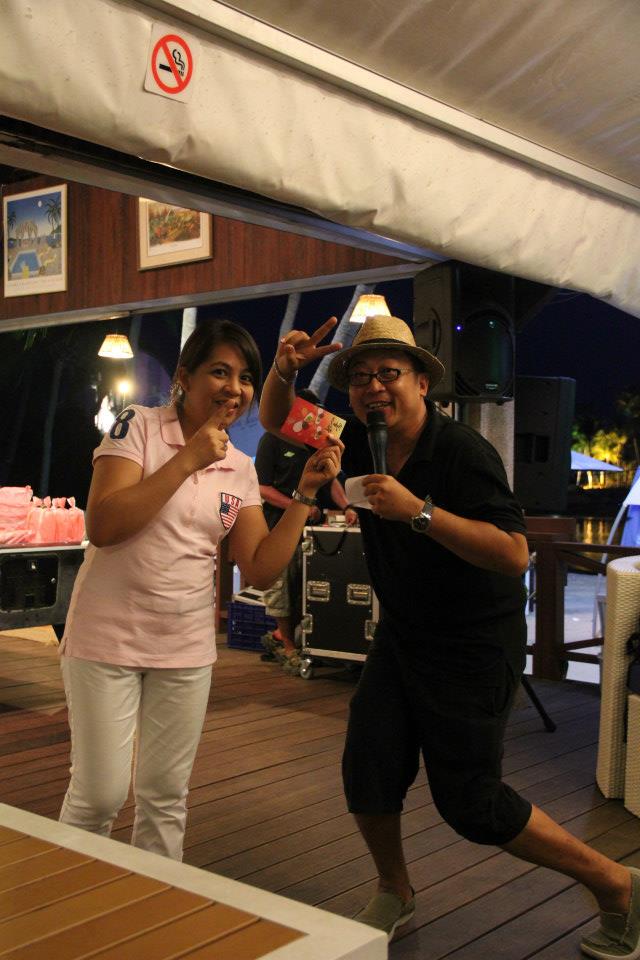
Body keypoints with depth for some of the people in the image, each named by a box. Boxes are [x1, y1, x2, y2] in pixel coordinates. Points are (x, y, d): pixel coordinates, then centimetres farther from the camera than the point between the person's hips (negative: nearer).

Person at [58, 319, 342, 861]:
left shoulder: (241, 470, 5)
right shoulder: (139, 426, -8)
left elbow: (261, 570, 0)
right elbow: (102, 526, -20)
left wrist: (305, 492, -8)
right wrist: (188, 460, -22)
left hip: (186, 649, 5)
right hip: (108, 638, -4)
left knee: (166, 796, 14)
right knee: (100, 795, 1)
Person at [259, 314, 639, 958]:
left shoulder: (463, 452, -22)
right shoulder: (362, 444, -1)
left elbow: (514, 555, -31)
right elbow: (276, 421, 12)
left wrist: (419, 511, -36)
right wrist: (284, 370, -10)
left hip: (475, 648, -6)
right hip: (401, 636, 7)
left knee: (469, 802, -2)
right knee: (368, 773, 2)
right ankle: (394, 895, 31)